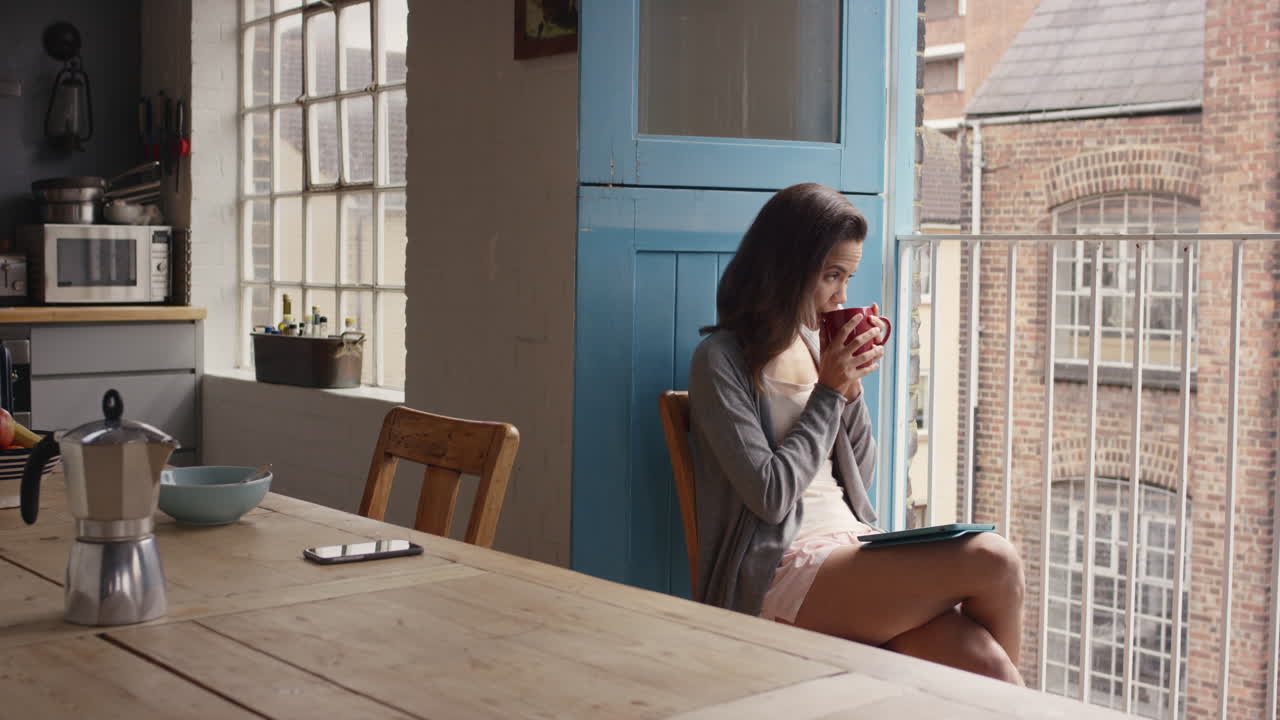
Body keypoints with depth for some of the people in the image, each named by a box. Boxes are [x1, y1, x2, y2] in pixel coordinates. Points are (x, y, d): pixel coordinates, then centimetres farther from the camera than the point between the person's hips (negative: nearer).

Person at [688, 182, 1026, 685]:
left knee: (985, 664, -21)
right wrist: (830, 392, -6)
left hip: (851, 548, 6)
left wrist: (853, 386, 3)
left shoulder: (819, 344, 15)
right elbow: (771, 496, -12)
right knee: (993, 562, -22)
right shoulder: (722, 360, -4)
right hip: (780, 576, -6)